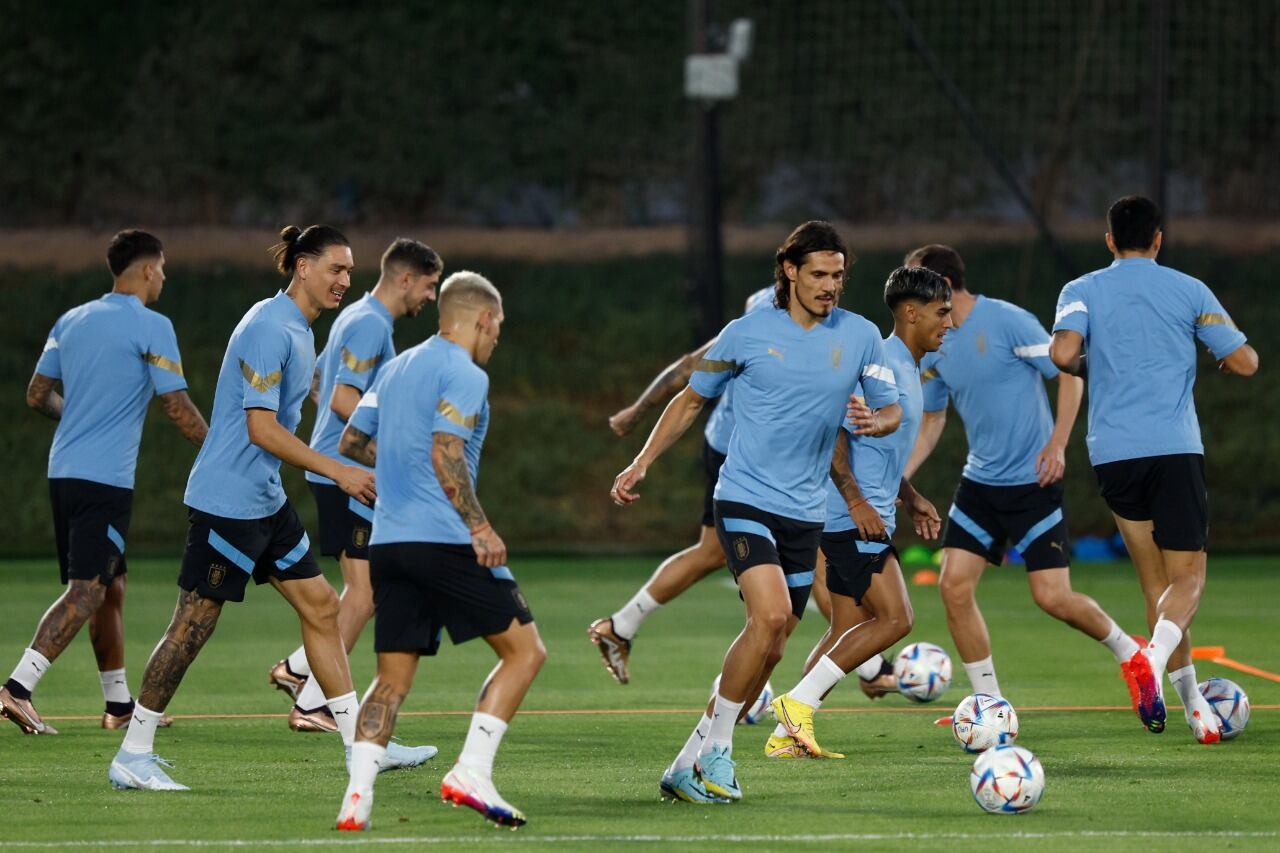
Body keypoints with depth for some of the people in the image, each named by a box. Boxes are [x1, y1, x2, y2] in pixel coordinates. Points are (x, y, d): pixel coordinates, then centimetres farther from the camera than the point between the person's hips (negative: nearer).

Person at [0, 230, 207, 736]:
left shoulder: (71, 321, 12)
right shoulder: (152, 327, -8)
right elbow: (177, 407, -9)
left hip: (64, 471, 8)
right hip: (106, 480, -8)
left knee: (110, 589, 16)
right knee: (86, 591, -10)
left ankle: (119, 704, 23)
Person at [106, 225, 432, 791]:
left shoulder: (298, 330, 13)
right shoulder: (269, 330, -18)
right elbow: (261, 428, -22)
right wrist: (339, 472, -22)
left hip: (265, 500, 10)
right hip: (226, 503, -10)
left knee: (320, 606, 9)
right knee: (194, 624, -6)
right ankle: (132, 755, 1)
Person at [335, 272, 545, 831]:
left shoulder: (396, 369, 19)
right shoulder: (464, 375, -6)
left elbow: (352, 441, 24)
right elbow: (445, 452, -17)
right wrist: (479, 525, -18)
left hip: (387, 542, 8)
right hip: (445, 542, -8)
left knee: (393, 677, 8)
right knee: (525, 649, 2)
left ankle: (358, 794, -10)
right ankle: (471, 771, -11)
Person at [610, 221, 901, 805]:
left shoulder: (860, 336, 5)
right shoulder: (748, 334, -2)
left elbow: (891, 410, 14)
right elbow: (692, 400, 10)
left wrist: (875, 421, -11)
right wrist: (641, 465, 4)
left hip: (804, 514, 4)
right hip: (746, 499, -4)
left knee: (770, 647, 5)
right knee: (771, 614, -25)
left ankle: (690, 766, 18)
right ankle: (716, 747, -11)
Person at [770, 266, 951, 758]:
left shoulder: (908, 369, 19)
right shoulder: (881, 363, -13)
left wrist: (911, 500, 26)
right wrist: (856, 500, -23)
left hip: (867, 517, 10)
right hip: (853, 517, -10)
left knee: (849, 629, 8)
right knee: (895, 619, -14)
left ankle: (788, 734, 8)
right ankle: (799, 702, -12)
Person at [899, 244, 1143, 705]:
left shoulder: (1006, 321, -14)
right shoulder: (932, 346, 6)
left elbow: (1069, 375, -11)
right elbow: (931, 420, 18)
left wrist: (1057, 443, -20)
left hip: (1032, 481, -6)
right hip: (979, 480, 6)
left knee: (1052, 597, -10)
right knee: (954, 586, -6)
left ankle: (1127, 650, 17)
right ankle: (990, 702, 5)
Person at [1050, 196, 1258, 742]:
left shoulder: (1082, 291, 6)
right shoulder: (1189, 290, 5)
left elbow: (1063, 354, -13)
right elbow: (1244, 363, 3)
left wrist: (1088, 367, 10)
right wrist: (1222, 363, 26)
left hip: (1112, 452, 2)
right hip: (1176, 448, -2)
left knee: (1155, 581, 12)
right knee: (1187, 578, 0)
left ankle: (1191, 701, 8)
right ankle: (1154, 657, -30)